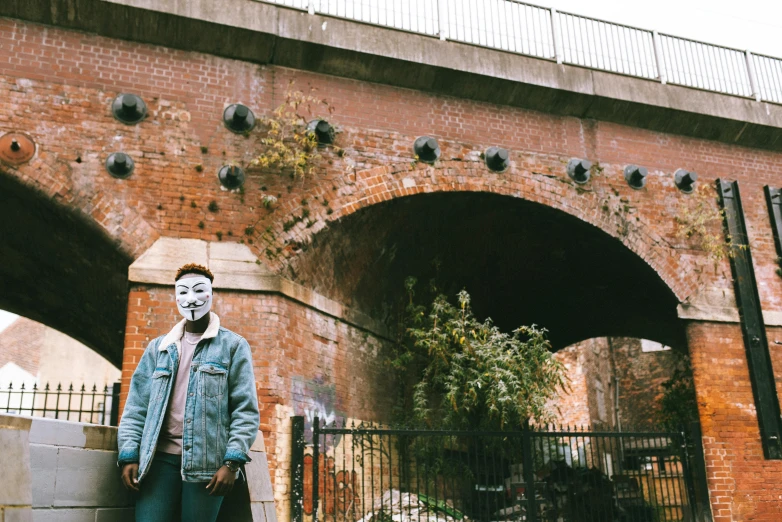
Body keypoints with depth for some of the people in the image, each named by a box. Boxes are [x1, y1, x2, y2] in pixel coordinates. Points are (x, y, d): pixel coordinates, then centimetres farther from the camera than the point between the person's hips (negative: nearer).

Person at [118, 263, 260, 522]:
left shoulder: (233, 345, 4)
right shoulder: (158, 348, 15)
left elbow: (246, 409, -2)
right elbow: (137, 406, 12)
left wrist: (232, 461, -11)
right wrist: (129, 455, 0)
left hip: (207, 461, -2)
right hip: (161, 457, 3)